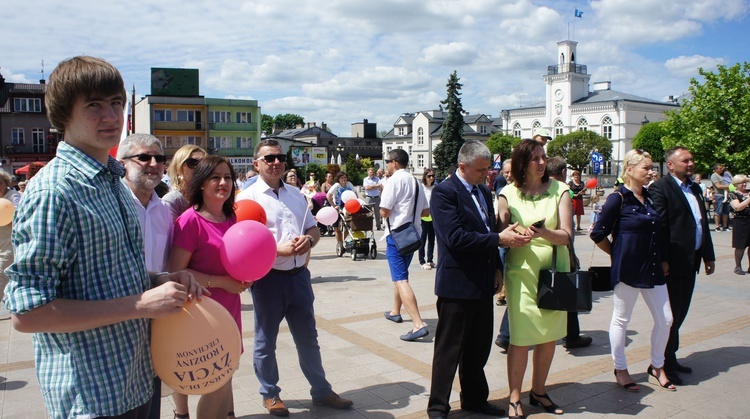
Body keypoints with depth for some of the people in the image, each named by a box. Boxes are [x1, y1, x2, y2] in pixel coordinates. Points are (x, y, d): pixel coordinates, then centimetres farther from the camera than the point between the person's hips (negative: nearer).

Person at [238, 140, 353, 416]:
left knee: (308, 338, 17)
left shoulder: (296, 195, 12)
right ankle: (270, 394, 32)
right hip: (268, 278, -5)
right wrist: (280, 249, -23)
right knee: (265, 341, 12)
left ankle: (321, 391, 31)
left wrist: (308, 240, -9)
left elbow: (314, 229, 14)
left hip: (299, 275, 5)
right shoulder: (247, 198, -7)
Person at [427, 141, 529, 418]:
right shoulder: (445, 192, -13)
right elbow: (455, 238, -23)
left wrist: (497, 268, 10)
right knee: (449, 350, 4)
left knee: (479, 347, 19)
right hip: (457, 284, -8)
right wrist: (499, 239, -21)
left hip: (483, 283, 8)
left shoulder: (484, 192, 13)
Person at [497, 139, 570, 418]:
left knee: (549, 336, 11)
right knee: (521, 338, -3)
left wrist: (544, 232, -27)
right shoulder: (508, 194, -1)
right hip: (522, 271, -2)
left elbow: (566, 235, -7)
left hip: (555, 269, 2)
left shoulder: (559, 190, 1)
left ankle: (538, 391, 29)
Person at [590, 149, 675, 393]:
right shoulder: (619, 199, -11)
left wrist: (661, 261, 12)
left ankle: (657, 366, 29)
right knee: (621, 319, 7)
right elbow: (598, 233, -11)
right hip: (628, 269, -7)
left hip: (653, 269, 7)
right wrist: (617, 254, -2)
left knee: (665, 320, 10)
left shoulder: (649, 197, 9)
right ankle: (620, 370, 21)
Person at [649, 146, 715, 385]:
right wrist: (662, 260, -20)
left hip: (691, 260, 8)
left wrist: (708, 255, 15)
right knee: (671, 314, -1)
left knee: (680, 313, 14)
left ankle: (670, 358, 25)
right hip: (673, 262, -8)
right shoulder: (660, 188, -11)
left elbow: (703, 223, 18)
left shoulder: (694, 188, 16)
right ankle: (663, 364, 11)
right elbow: (659, 227, -17)